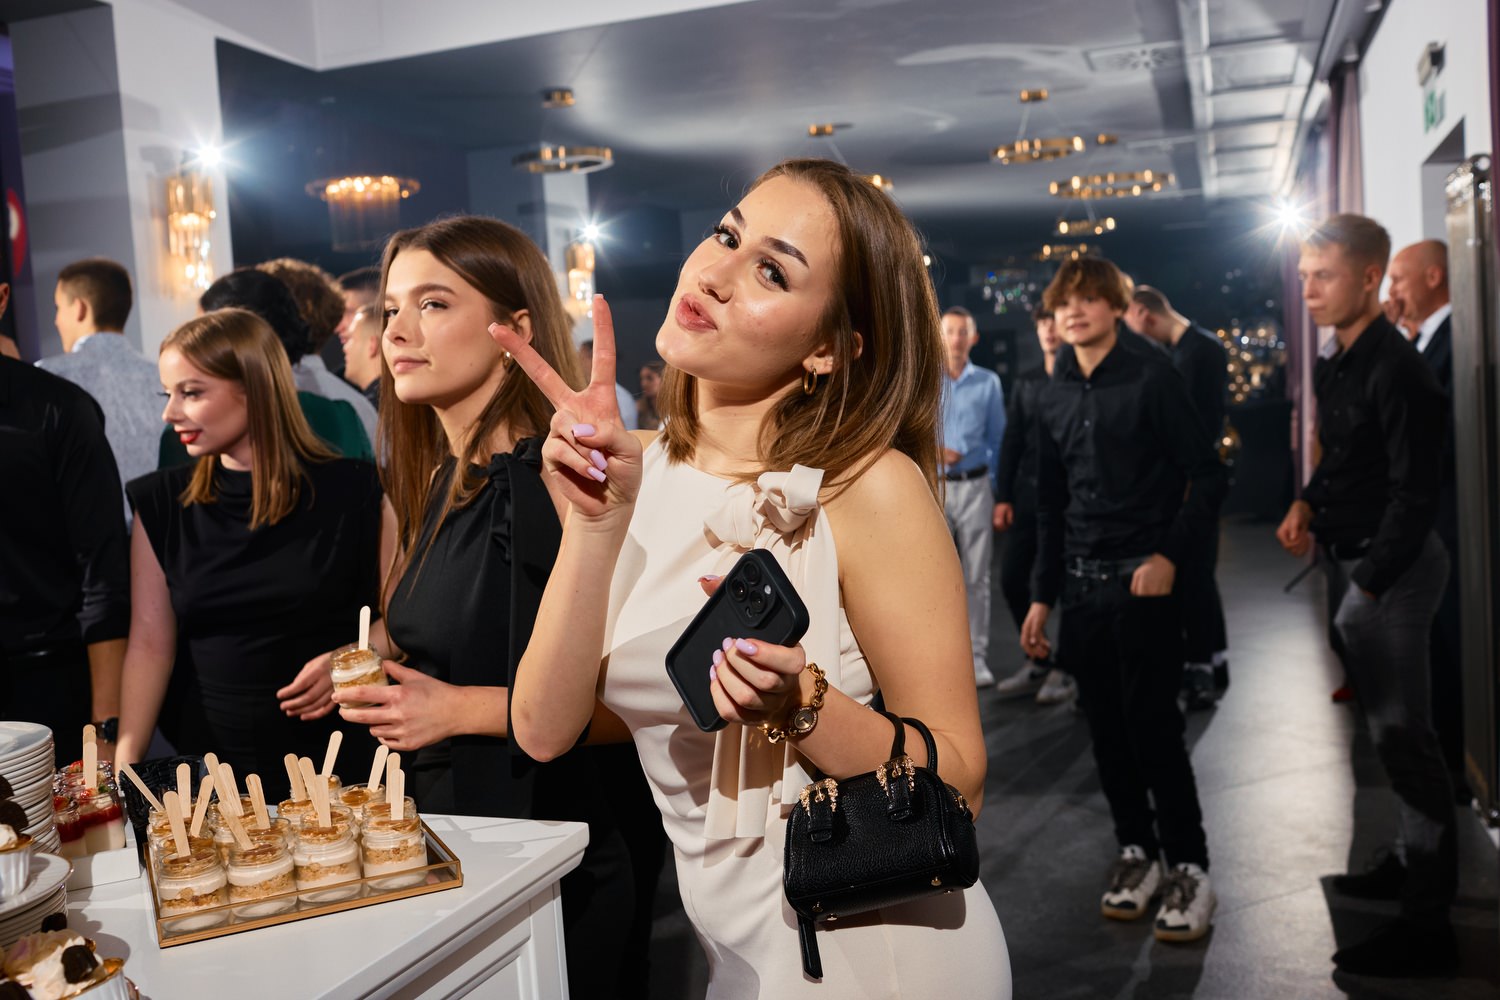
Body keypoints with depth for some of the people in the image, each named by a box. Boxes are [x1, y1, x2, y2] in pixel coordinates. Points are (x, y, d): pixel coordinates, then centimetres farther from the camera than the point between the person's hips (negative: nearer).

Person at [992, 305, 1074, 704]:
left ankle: (1067, 669, 15)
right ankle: (1039, 661, 21)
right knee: (1012, 577, 5)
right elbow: (1012, 441, 12)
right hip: (1028, 491, 5)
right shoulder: (1025, 382, 13)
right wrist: (1003, 496, 7)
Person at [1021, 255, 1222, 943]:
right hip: (1080, 584, 5)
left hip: (1143, 581, -5)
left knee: (1153, 726, -5)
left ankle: (1187, 868, 9)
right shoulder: (1053, 398, 11)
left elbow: (1206, 477, -6)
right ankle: (1136, 851, 24)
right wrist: (1043, 595, 12)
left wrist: (1171, 555, -17)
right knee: (1106, 729, 9)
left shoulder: (1152, 382, -5)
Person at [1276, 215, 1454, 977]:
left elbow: (1415, 494, -20)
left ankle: (1427, 923, 3)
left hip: (1392, 568, -9)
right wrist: (1308, 505, 7)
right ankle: (1414, 863, 31)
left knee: (1402, 735, -5)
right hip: (1349, 559, 9)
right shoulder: (1331, 364, 10)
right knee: (1384, 726, 17)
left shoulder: (1396, 371, -17)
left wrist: (1367, 587, -19)